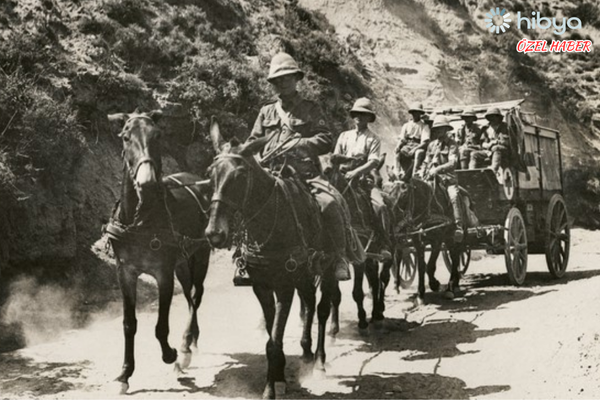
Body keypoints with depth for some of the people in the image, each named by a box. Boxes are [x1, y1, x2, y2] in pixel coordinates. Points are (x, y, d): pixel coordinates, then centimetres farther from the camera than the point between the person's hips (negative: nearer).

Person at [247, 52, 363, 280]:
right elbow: (253, 142, 22)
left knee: (331, 203, -29)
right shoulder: (266, 112, 20)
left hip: (305, 174, -3)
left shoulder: (310, 110, 12)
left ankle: (340, 257, -14)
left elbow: (326, 140, 2)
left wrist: (298, 143, -12)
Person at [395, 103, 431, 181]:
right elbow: (401, 139, 11)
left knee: (419, 153, -39)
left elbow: (425, 142, -4)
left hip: (418, 147, -3)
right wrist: (398, 146, -14)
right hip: (407, 147, 3)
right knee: (398, 153, -31)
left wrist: (414, 149, -21)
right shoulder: (406, 125, 21)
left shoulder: (424, 126, 8)